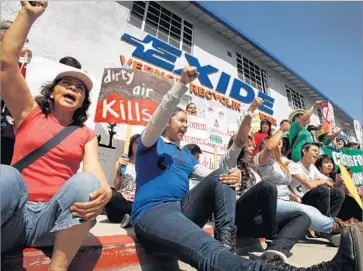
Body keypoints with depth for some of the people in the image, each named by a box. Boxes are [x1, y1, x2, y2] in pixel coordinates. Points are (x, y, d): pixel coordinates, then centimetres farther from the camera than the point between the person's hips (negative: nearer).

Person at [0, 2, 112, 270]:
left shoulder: (87, 135, 10)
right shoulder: (30, 114, 9)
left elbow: (93, 168, -7)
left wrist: (104, 191, -30)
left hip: (51, 218, 1)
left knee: (86, 182, -29)